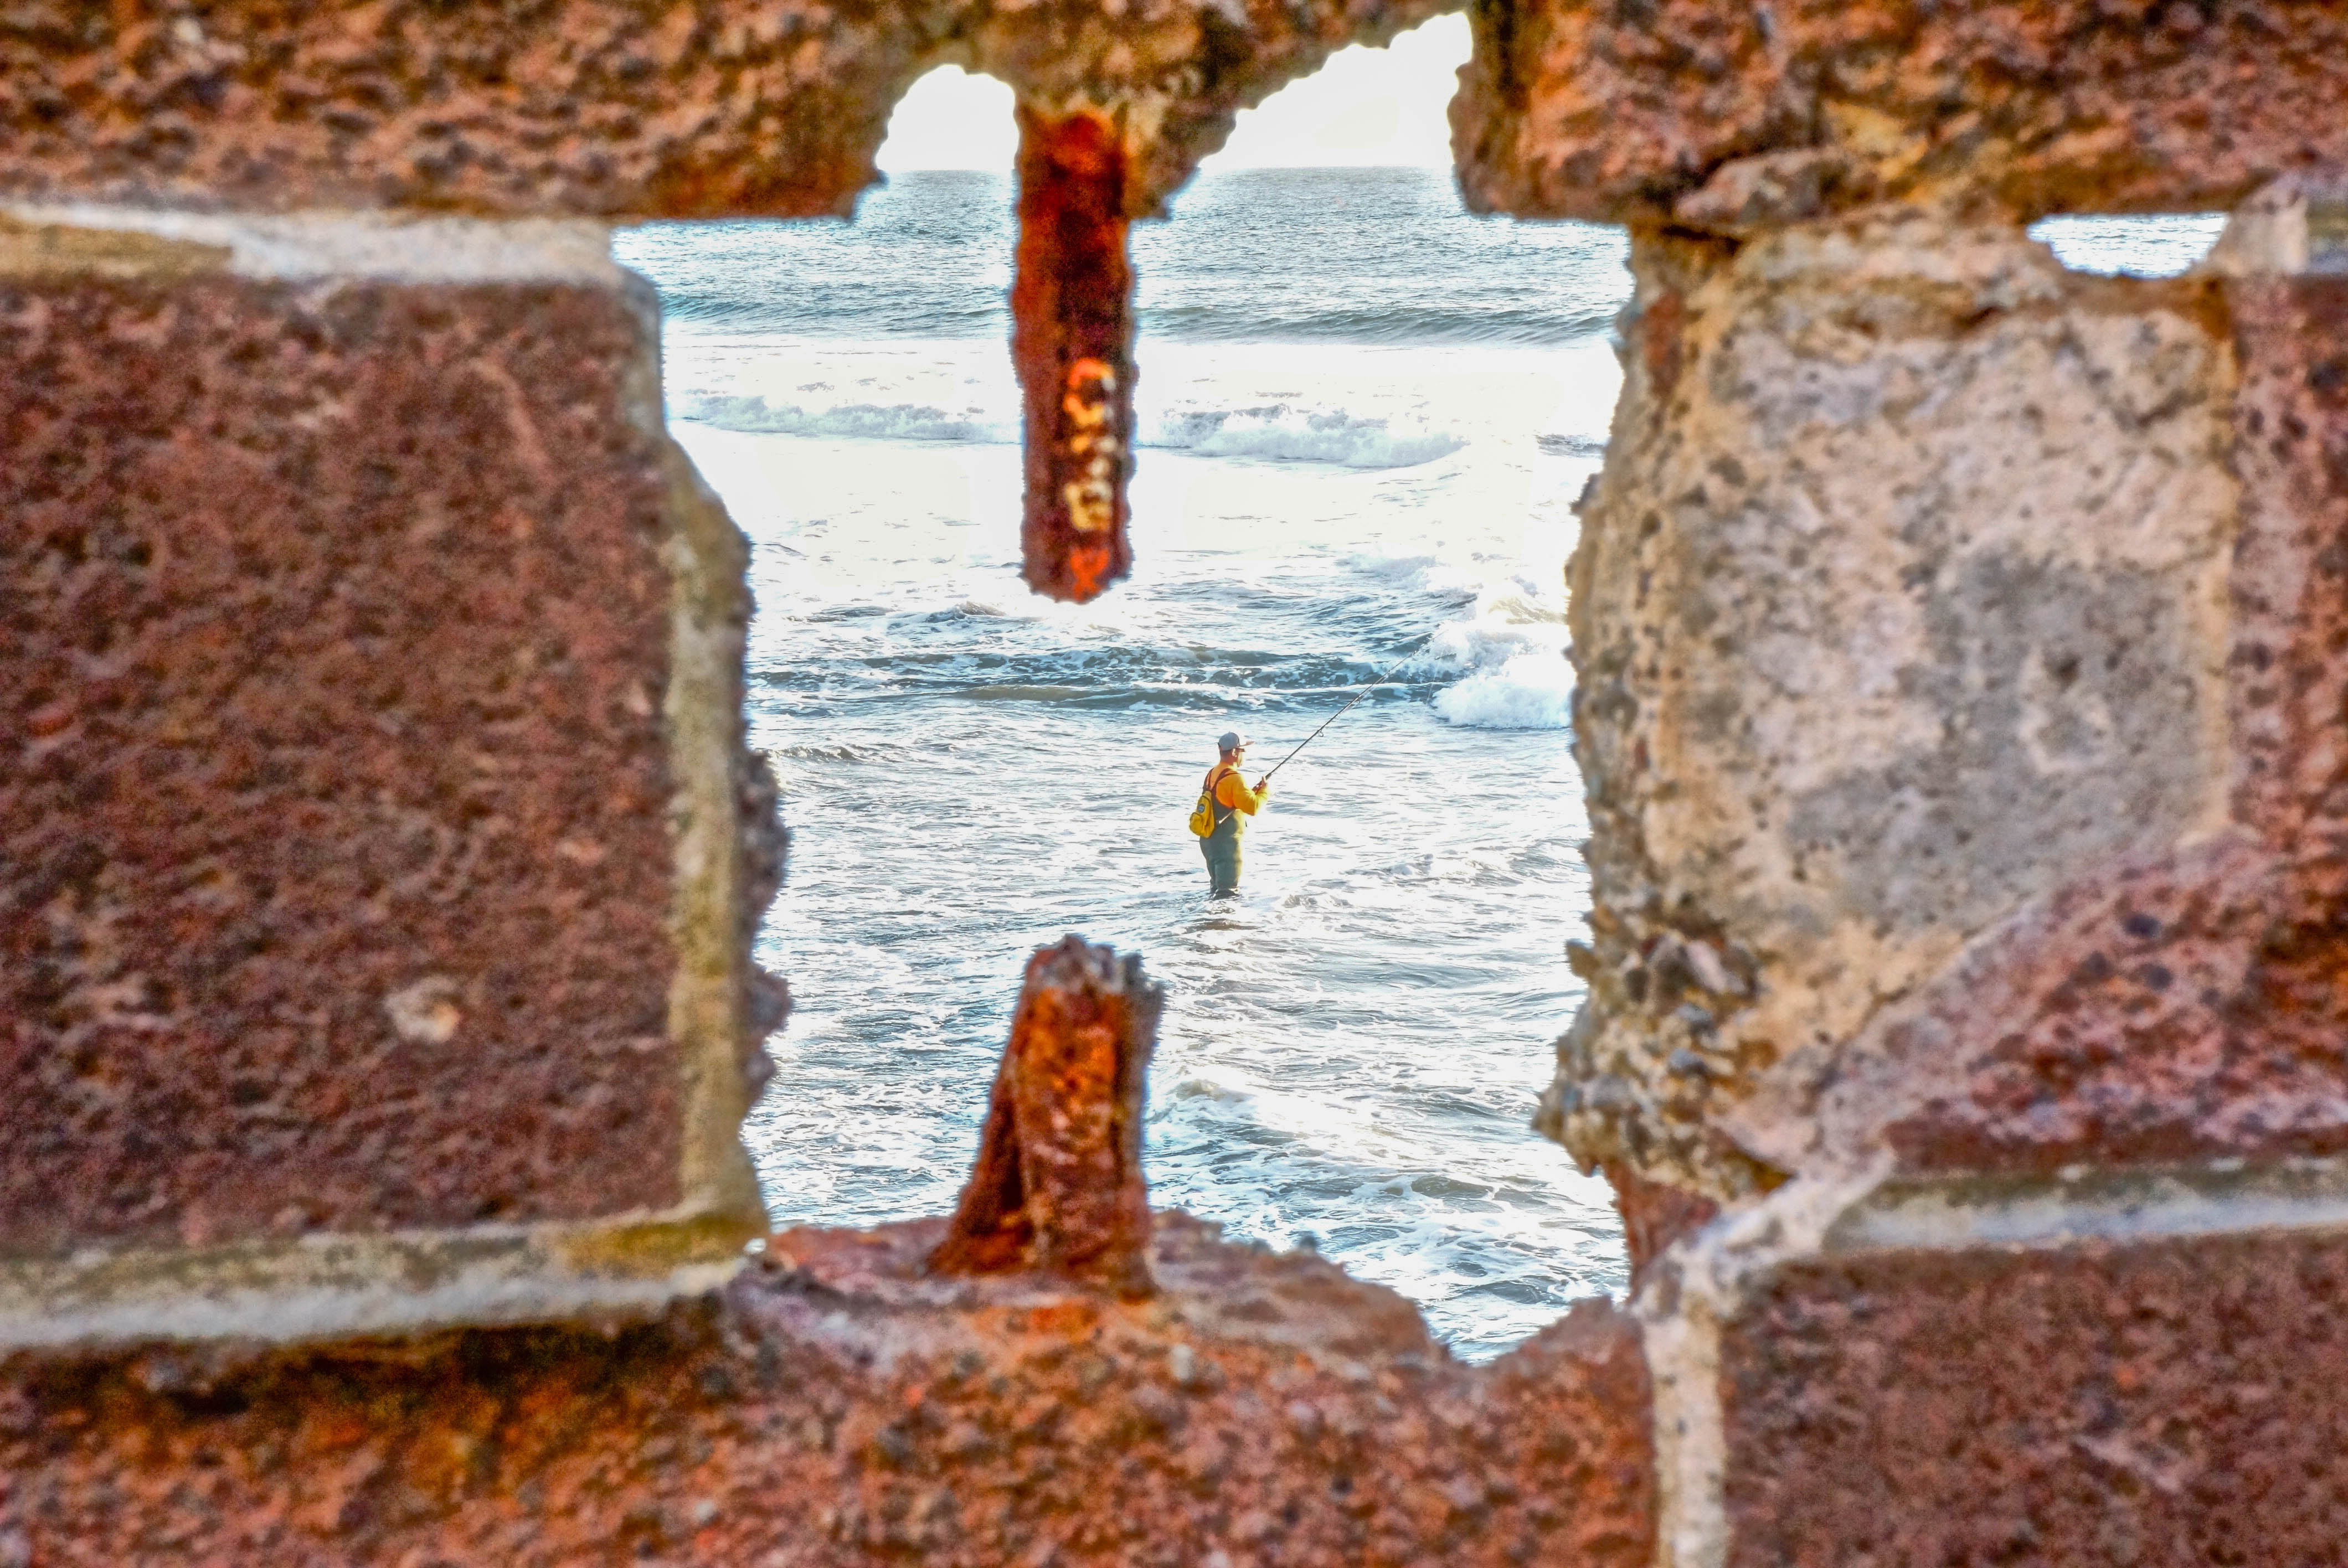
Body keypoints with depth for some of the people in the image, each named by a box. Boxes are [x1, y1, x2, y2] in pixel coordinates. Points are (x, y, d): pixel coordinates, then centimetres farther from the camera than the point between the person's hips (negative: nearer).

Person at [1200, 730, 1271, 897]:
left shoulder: (1213, 774, 11)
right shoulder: (1234, 778, -19)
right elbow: (1253, 807, -26)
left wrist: (1253, 792, 10)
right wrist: (1266, 791, -9)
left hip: (1208, 841, 9)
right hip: (1226, 843, -9)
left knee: (1218, 888, 20)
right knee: (1229, 891, -7)